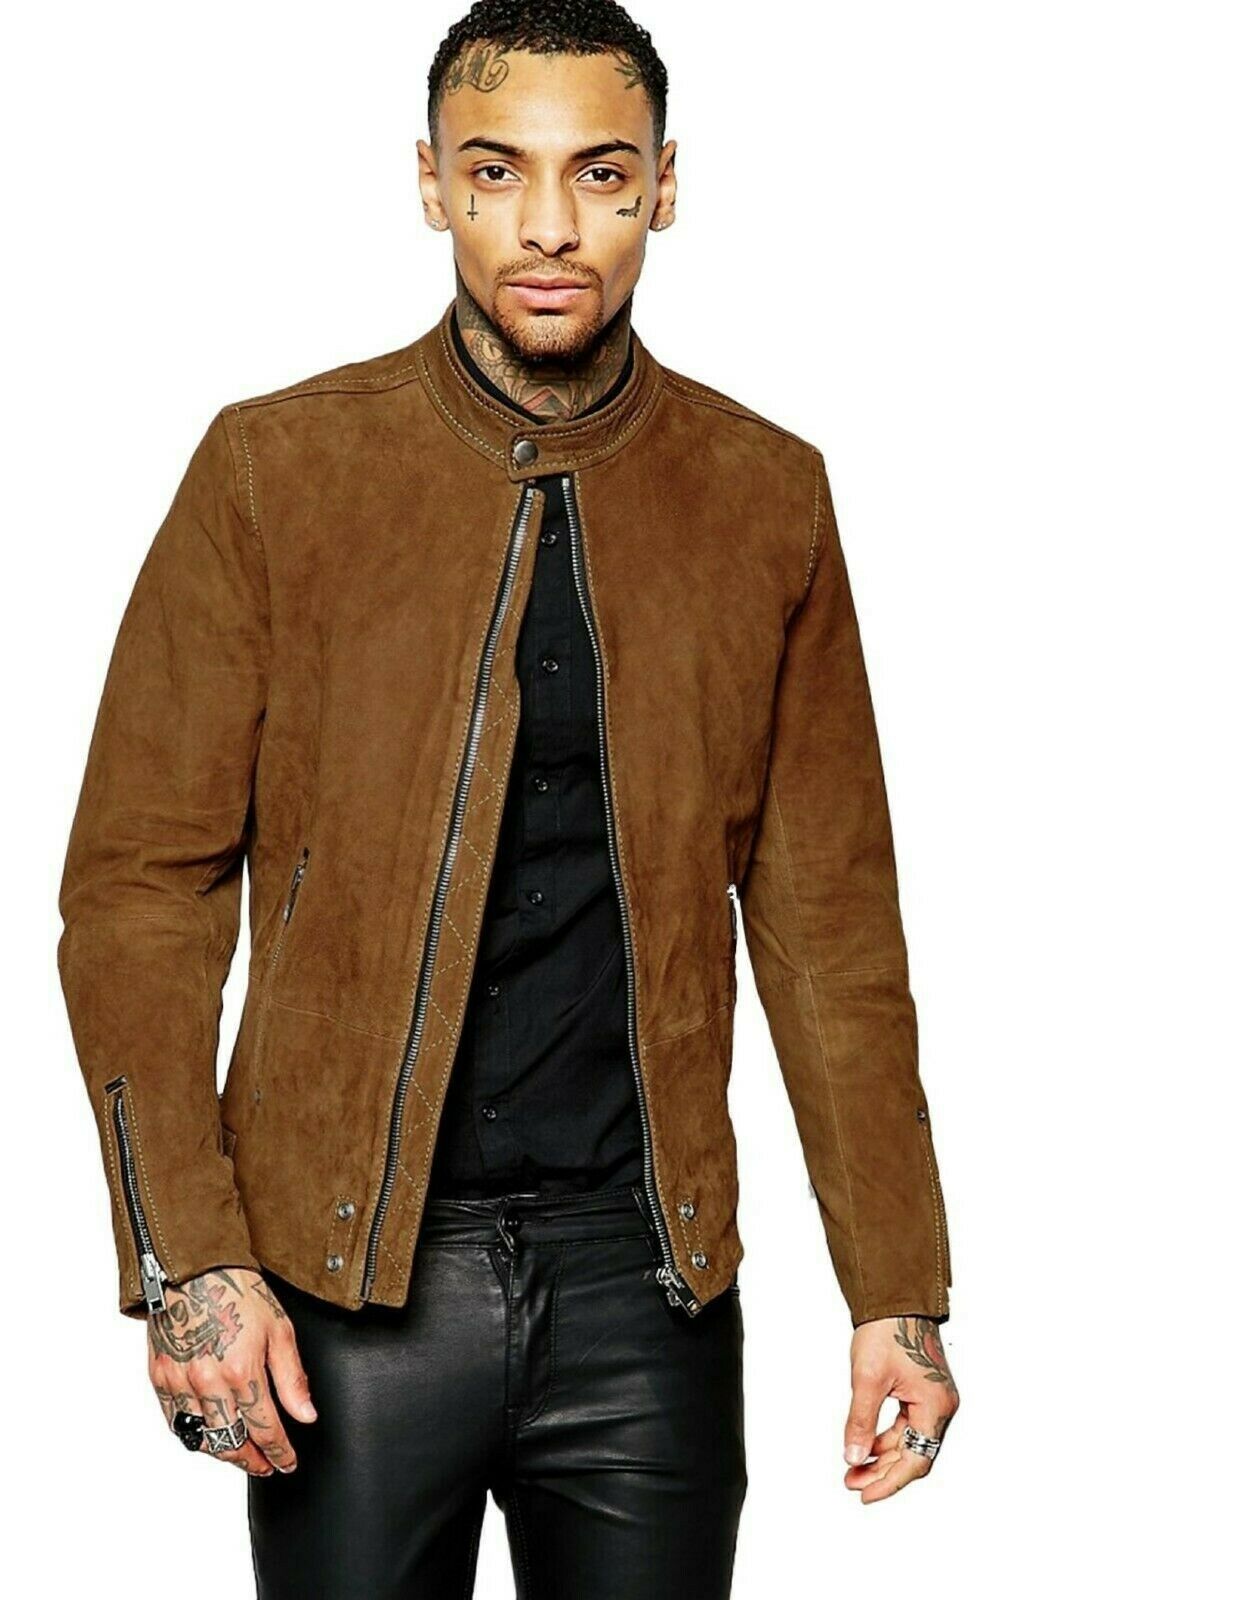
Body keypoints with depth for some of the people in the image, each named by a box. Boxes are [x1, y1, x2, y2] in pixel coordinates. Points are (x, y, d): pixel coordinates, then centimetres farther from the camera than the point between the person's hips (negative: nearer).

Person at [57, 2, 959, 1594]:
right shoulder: (276, 468, -2)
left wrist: (896, 1290, 3)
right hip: (346, 1273, -1)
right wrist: (187, 1261, -10)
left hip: (648, 1276, 2)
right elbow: (139, 885, -2)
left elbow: (828, 913, 7)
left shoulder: (767, 497, 4)